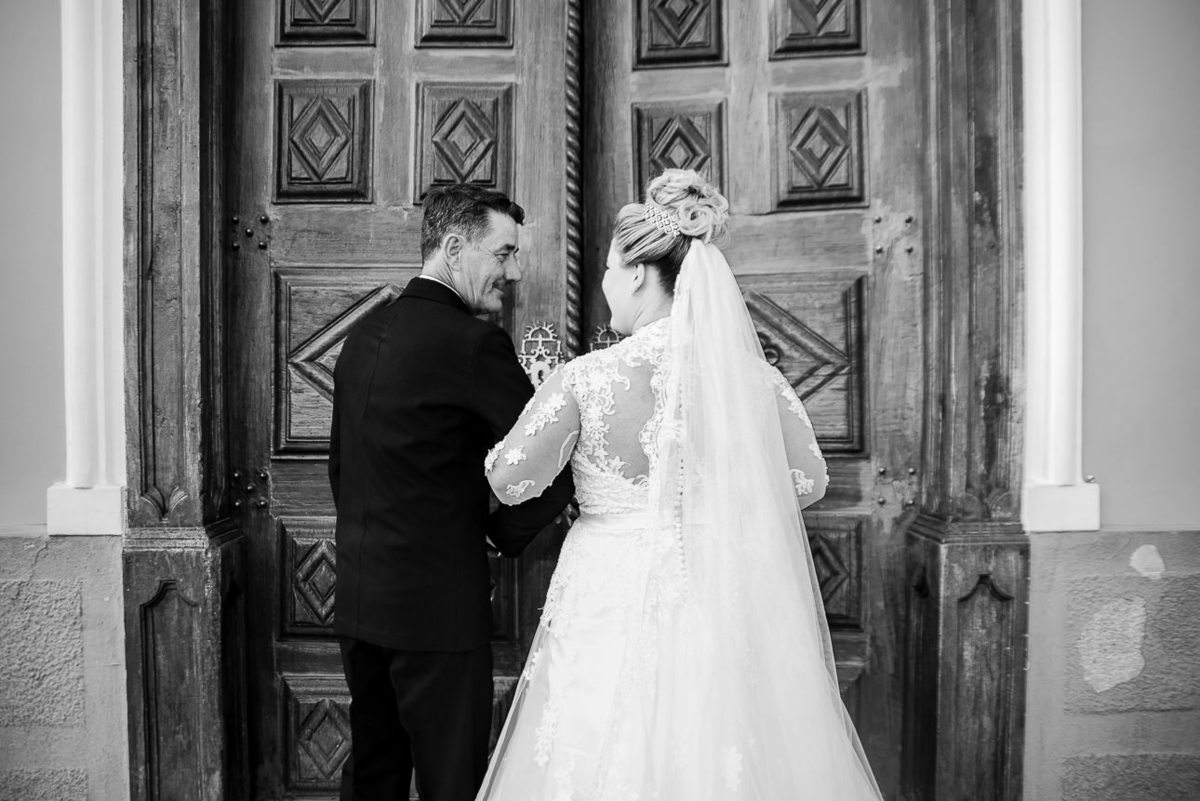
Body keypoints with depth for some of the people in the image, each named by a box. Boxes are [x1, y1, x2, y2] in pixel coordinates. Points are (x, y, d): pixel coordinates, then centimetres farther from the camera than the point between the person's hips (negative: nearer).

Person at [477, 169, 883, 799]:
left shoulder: (586, 378, -14)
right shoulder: (749, 374, -6)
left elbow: (511, 482, -7)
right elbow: (808, 481, 3)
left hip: (614, 617, -3)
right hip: (723, 620, 3)